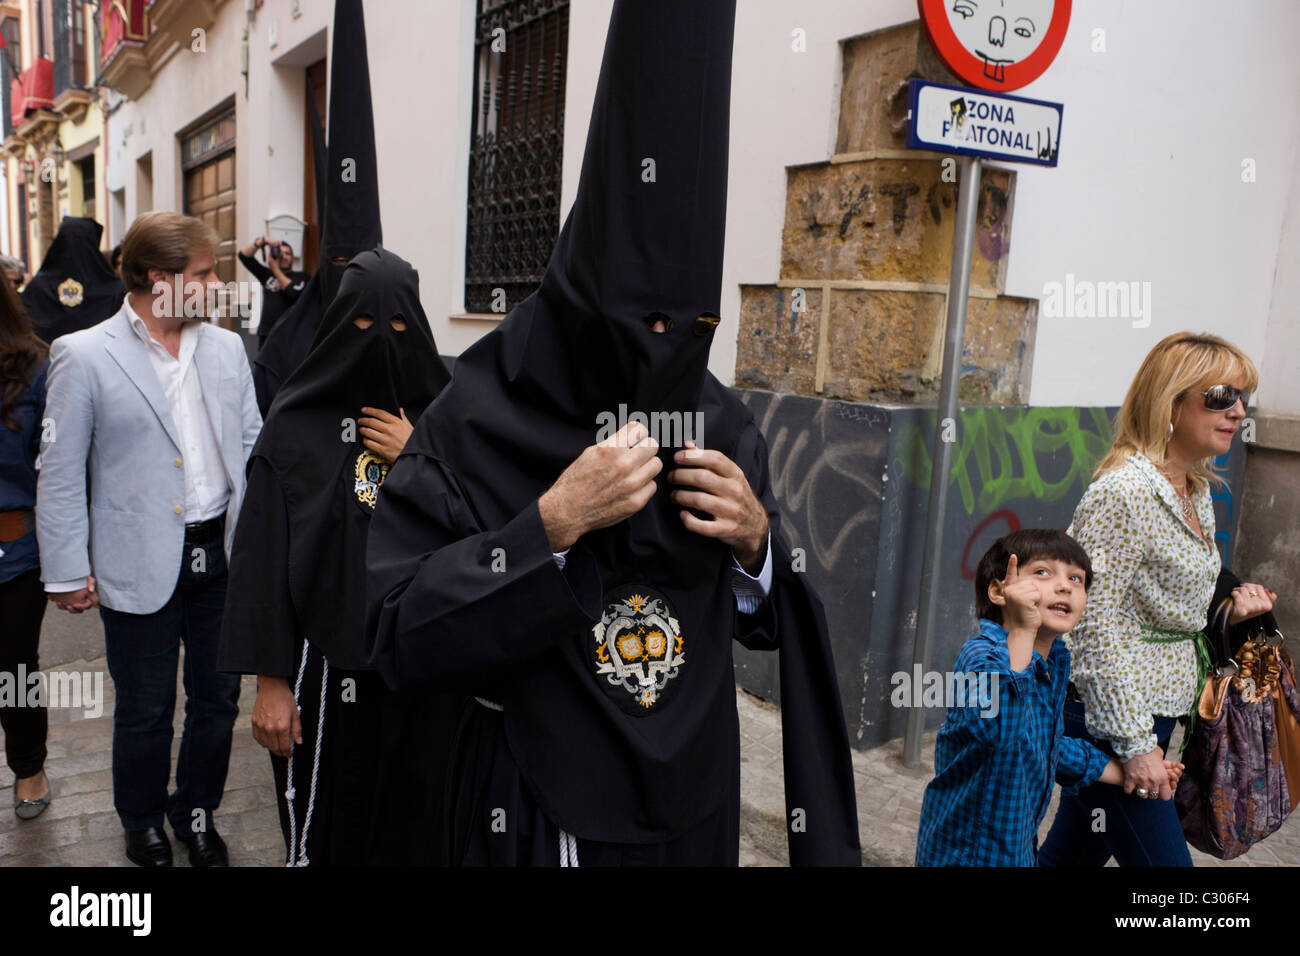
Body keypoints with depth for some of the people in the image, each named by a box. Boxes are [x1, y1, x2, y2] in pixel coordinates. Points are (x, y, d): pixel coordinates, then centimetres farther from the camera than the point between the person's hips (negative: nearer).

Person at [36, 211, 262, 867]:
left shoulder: (226, 347, 5)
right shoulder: (83, 356, -8)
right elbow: (61, 473, -6)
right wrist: (67, 571, -7)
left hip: (223, 553, 4)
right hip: (140, 563, -4)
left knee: (218, 700, 16)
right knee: (145, 711, 13)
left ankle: (197, 814, 39)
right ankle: (143, 823, 39)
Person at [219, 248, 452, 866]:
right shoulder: (296, 422, -3)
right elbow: (264, 555, -6)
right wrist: (270, 680, -8)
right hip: (326, 654, -1)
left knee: (411, 818, 10)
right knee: (324, 822, 9)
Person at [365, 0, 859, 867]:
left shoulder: (722, 426, -5)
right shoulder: (477, 420, -16)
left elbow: (764, 620, 5)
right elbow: (398, 632, -18)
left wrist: (756, 540, -17)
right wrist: (550, 523, -28)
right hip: (534, 809, -3)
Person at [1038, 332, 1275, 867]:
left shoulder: (1197, 490, 10)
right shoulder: (1125, 491, -20)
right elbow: (1095, 625, -22)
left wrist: (1230, 608, 2)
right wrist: (1136, 743, -20)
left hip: (1153, 710, 9)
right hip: (1111, 716, -9)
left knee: (1074, 853, 18)